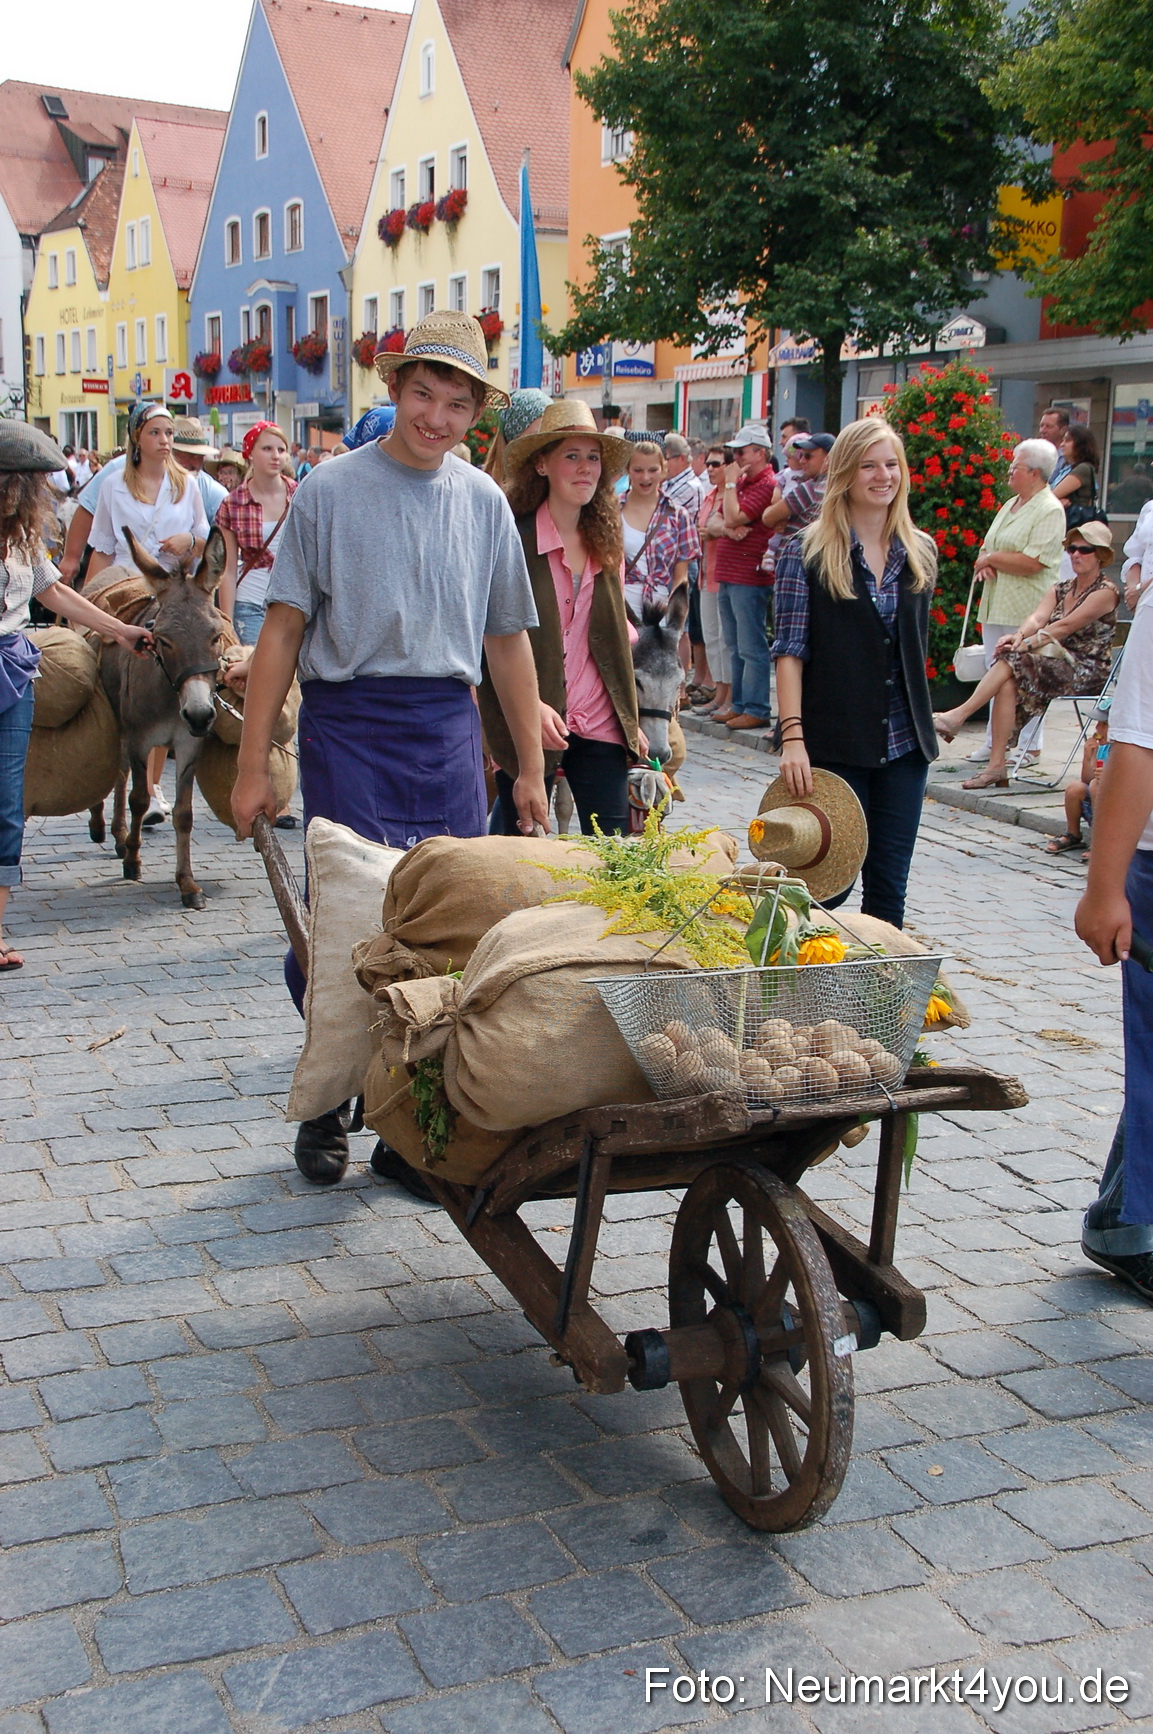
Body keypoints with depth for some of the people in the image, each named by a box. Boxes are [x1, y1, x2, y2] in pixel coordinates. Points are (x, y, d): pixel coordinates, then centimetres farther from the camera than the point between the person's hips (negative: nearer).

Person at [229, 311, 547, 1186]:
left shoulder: (484, 500, 11)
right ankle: (327, 1105, 15)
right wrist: (254, 764, -5)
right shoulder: (333, 489, 0)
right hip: (349, 724, -3)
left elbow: (508, 638, 16)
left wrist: (531, 767, 14)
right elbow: (283, 628, -1)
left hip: (449, 727, 4)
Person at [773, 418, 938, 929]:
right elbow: (790, 650, -9)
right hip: (834, 744, -4)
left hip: (903, 745, 4)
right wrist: (792, 735, -18)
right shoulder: (807, 553, -5)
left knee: (888, 887, 6)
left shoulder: (920, 552, 10)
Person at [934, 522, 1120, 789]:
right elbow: (1037, 617, -4)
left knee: (1011, 660, -26)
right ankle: (997, 767, -28)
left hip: (1087, 672, -6)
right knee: (1008, 683, -24)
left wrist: (1026, 644, -25)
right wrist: (1019, 635, -26)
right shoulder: (1060, 589, 16)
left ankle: (959, 716, -24)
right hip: (1057, 663, 6)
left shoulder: (1105, 591, -5)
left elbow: (1065, 627, -16)